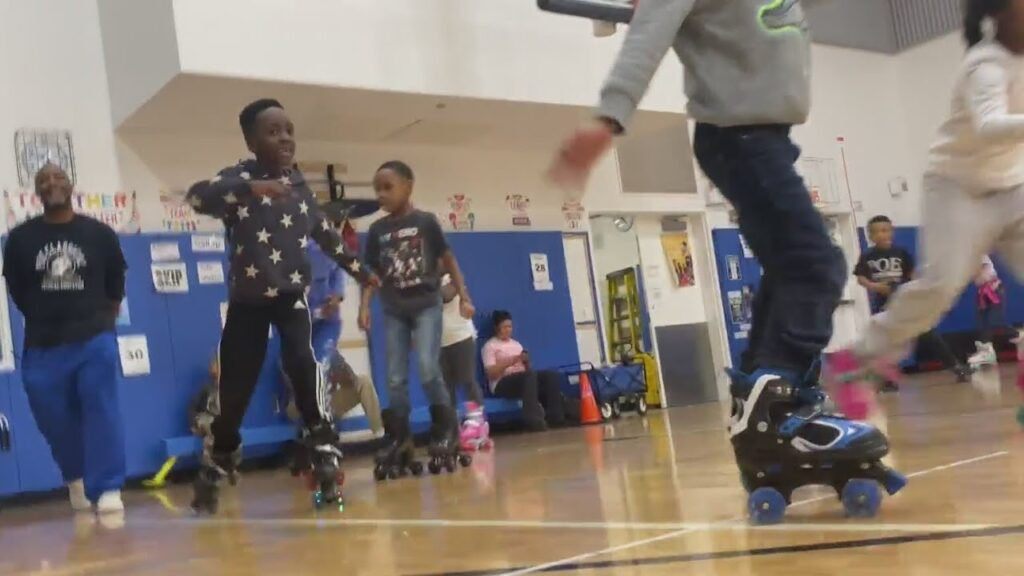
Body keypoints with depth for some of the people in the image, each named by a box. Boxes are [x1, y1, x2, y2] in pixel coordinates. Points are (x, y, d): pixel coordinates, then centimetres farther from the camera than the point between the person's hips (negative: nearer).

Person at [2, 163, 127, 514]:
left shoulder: (99, 234, 0)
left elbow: (116, 283, 11)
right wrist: (45, 318, 13)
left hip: (94, 339, -1)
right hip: (42, 345, 2)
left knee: (101, 411, -9)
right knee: (54, 419, 9)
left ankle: (108, 489, -5)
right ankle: (76, 478, 34)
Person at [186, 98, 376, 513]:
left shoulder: (298, 183, 5)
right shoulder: (240, 178, -10)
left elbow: (324, 233, 20)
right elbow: (198, 196, -31)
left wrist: (358, 270, 28)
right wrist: (252, 189, -46)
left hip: (292, 294, 2)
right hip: (247, 300, -2)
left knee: (303, 363, -23)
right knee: (234, 391, 3)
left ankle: (326, 460, -18)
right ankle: (211, 476, 26)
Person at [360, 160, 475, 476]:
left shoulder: (426, 221, -3)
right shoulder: (377, 230, 5)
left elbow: (448, 260, 3)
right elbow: (372, 273, 9)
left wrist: (464, 297, 1)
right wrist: (365, 306, -3)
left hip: (426, 304, -3)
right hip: (393, 311, 3)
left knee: (428, 369, -16)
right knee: (395, 378, 1)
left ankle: (446, 429, 1)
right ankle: (398, 439, 9)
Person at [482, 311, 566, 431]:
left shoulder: (516, 344, 24)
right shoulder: (490, 346, 5)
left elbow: (527, 370, 17)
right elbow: (491, 374, -8)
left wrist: (526, 362, -5)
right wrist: (510, 361, -15)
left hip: (523, 379, 7)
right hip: (503, 384, -6)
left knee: (552, 375, -18)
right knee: (530, 375, -37)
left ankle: (555, 416, -25)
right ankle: (533, 420, -45)